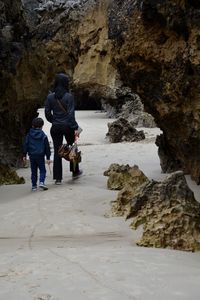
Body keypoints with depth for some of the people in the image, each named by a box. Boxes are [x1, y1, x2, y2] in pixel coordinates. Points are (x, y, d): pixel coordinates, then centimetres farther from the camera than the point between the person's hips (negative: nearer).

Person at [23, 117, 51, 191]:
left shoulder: (29, 135, 3)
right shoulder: (43, 135, -1)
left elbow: (25, 145, 3)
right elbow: (47, 147, 0)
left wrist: (24, 155, 10)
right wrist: (48, 157, 5)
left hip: (32, 156, 2)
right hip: (40, 156, -2)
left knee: (33, 171, 11)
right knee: (42, 170, 6)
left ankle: (34, 186, 11)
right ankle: (41, 182, -15)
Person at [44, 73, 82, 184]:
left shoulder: (50, 97, -1)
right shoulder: (69, 96, -11)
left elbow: (47, 113, 2)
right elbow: (71, 114, -13)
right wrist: (75, 128, -10)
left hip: (55, 127, 2)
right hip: (67, 126, -2)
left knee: (57, 151, 6)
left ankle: (58, 178, 5)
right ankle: (75, 172, 31)